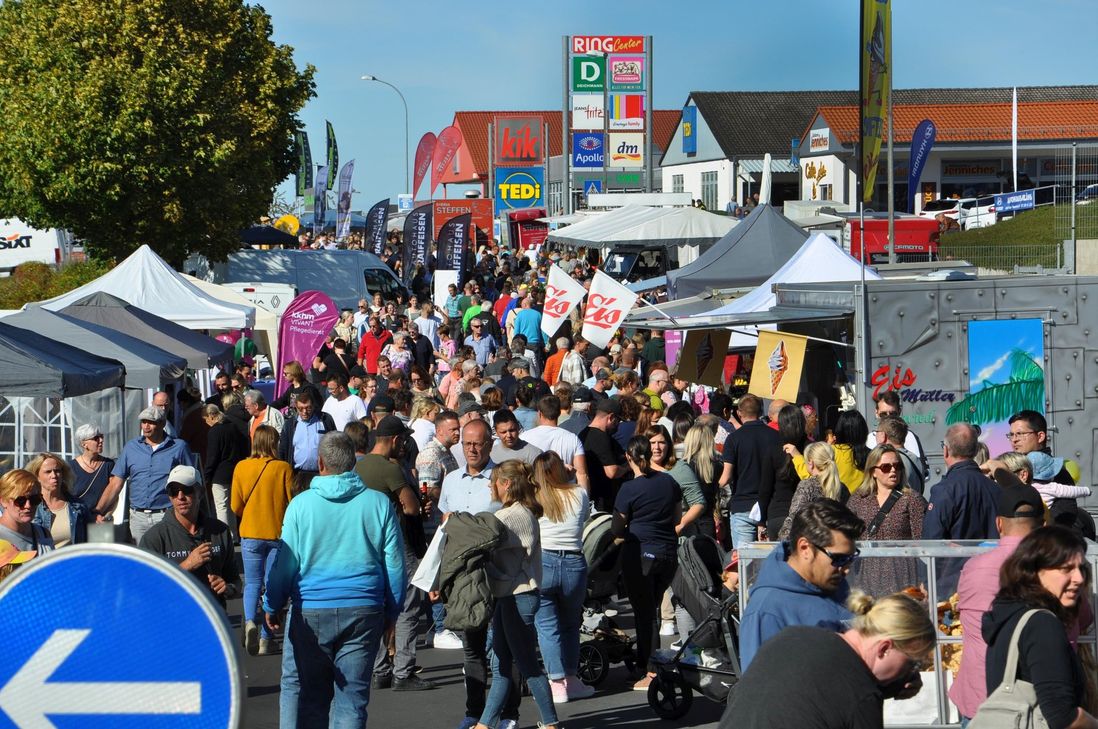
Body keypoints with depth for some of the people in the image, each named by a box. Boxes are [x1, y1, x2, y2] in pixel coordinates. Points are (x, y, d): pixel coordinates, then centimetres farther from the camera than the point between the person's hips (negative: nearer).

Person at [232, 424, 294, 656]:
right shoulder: (283, 468, -9)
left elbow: (236, 506, -1)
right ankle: (265, 639, 7)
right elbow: (292, 502, -6)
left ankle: (250, 621, -16)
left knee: (252, 583, 11)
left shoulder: (242, 467, -4)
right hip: (277, 533, -1)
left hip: (250, 533, 1)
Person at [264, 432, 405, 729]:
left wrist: (272, 607, 13)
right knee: (352, 694, 5)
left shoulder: (301, 504, -4)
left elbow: (285, 563, 0)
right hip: (364, 612, 1)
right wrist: (391, 612, 15)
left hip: (311, 612, -1)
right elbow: (395, 565, 4)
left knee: (299, 689, 8)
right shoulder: (378, 503, 0)